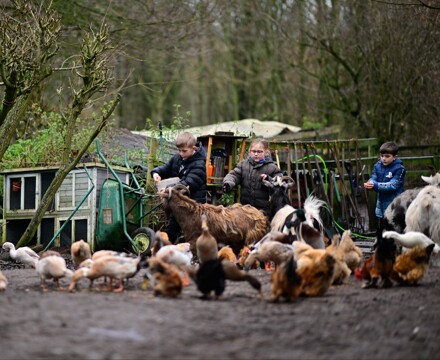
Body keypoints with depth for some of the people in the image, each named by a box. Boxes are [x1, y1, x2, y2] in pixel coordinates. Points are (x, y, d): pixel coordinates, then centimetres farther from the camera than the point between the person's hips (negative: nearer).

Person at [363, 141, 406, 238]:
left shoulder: (399, 168, -13)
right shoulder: (378, 166, 4)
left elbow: (393, 185, -22)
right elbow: (373, 178, -3)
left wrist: (376, 185, -32)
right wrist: (370, 183, -29)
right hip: (381, 204, 6)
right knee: (380, 229, 17)